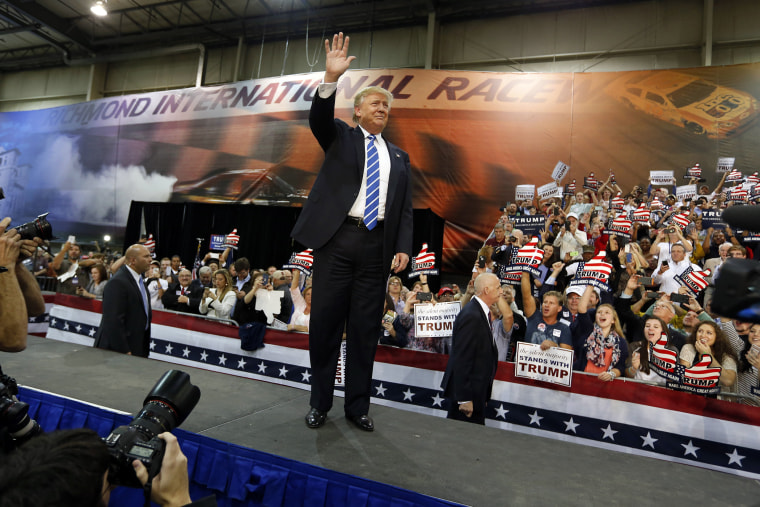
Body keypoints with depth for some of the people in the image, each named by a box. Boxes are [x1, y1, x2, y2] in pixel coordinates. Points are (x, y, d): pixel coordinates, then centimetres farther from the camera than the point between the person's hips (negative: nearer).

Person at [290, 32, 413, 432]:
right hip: (336, 238, -2)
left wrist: (403, 247, 0)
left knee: (366, 328, 5)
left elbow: (405, 208, 13)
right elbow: (319, 118, -8)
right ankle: (319, 403, 18)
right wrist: (331, 77, -23)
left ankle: (357, 406, 18)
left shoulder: (398, 157, 20)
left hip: (377, 246, 3)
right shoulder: (341, 137, 14)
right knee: (325, 322, 2)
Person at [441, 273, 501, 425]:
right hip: (467, 391, -10)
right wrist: (465, 398, -21)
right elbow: (461, 359, -23)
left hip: (477, 389, 10)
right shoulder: (471, 316, -22)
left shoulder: (480, 312, 9)